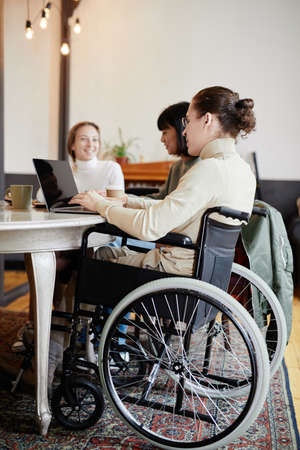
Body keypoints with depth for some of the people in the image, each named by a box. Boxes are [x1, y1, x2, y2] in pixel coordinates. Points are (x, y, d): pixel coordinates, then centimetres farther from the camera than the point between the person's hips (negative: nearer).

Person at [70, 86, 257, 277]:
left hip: (179, 272, -9)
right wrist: (127, 201, 11)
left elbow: (149, 227, -26)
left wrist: (102, 205, -10)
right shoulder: (245, 170, 6)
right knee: (105, 251, 23)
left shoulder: (209, 169, -25)